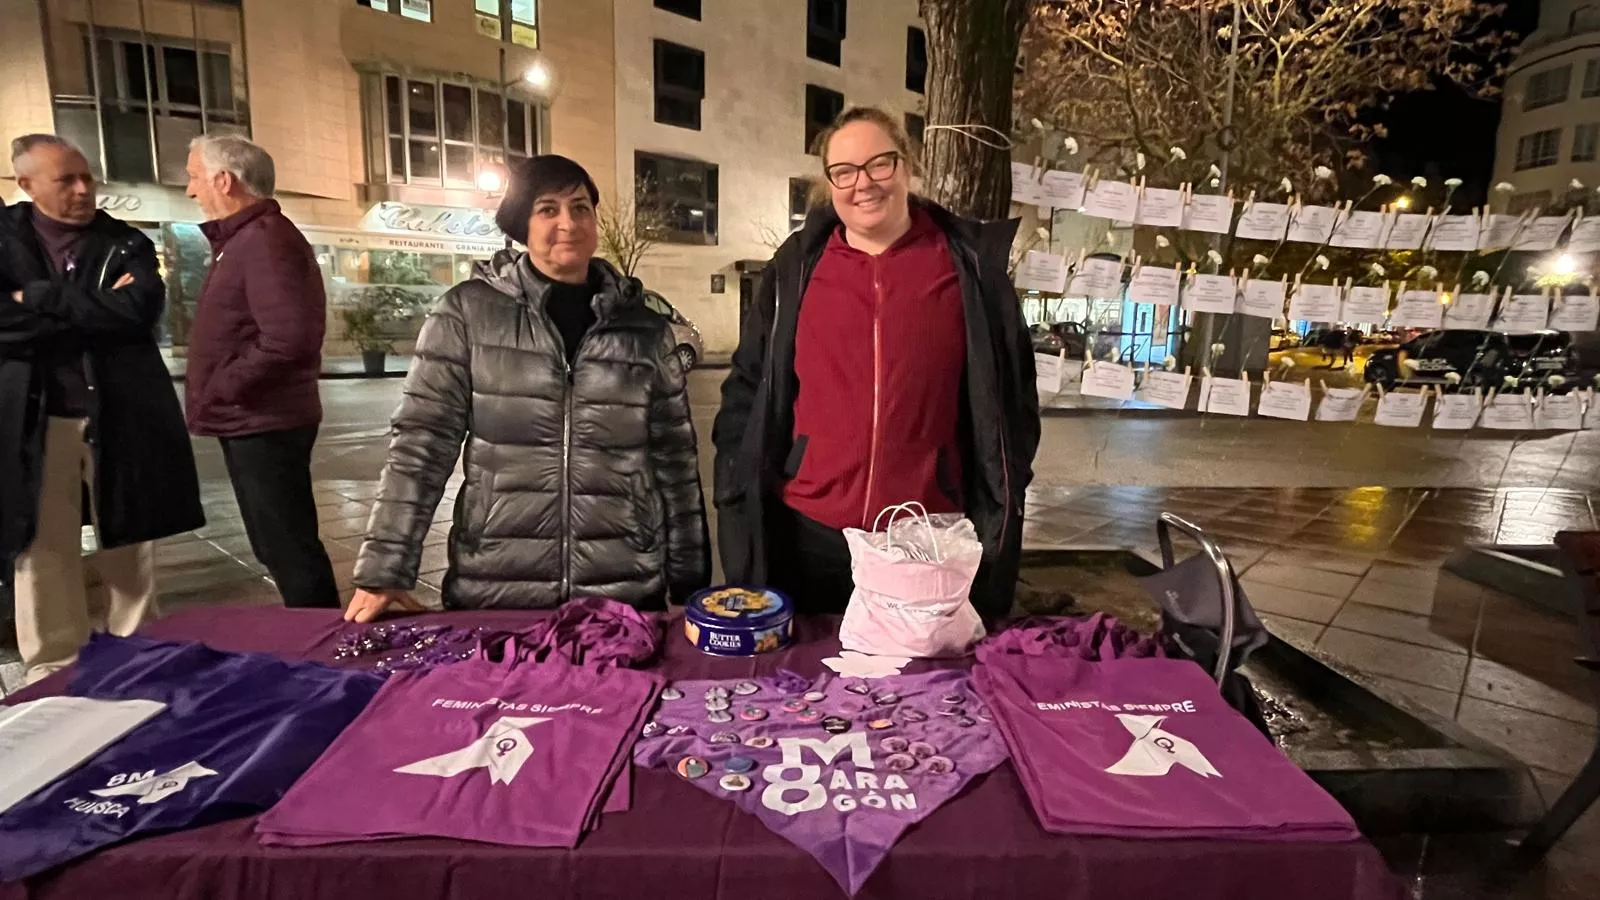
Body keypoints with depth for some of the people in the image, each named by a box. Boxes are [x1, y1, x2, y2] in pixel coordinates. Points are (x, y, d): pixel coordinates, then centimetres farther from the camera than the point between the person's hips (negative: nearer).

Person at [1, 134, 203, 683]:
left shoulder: (127, 243, 8)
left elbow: (140, 309, -11)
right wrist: (96, 311, -12)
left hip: (120, 418, 1)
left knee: (127, 552, 8)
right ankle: (51, 676, 16)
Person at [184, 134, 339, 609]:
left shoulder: (265, 240, -16)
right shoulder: (243, 238, 17)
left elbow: (287, 338, -28)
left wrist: (218, 390, -18)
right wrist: (215, 396, 9)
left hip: (264, 425, -11)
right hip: (251, 423, 11)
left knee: (289, 549, -4)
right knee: (278, 547, 17)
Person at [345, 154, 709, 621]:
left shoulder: (644, 328, 4)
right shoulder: (467, 312, 0)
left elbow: (675, 460, 6)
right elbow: (422, 441, -1)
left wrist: (690, 582, 6)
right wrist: (384, 569, -6)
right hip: (495, 591, -1)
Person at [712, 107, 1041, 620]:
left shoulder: (967, 264, -1)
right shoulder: (798, 266, 3)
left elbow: (1009, 392, 4)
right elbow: (749, 389, 6)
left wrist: (998, 505, 2)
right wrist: (739, 494, 2)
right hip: (809, 531, 1)